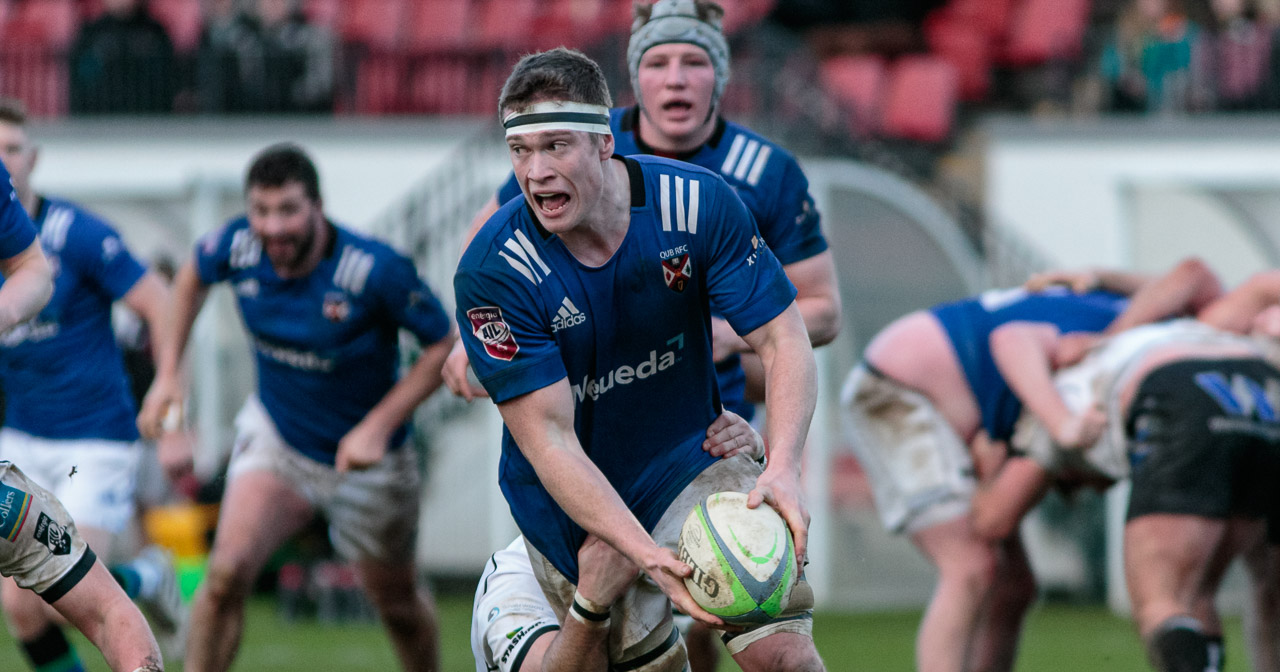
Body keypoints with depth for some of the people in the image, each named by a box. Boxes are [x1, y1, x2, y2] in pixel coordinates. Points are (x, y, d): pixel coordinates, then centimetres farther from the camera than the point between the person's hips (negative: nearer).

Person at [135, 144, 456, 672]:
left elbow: (445, 345, -16)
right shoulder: (239, 245, -16)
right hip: (275, 437, 2)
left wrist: (378, 426, -24)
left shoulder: (376, 270, -28)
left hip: (364, 456, -2)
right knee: (228, 571, -22)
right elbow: (193, 276, 9)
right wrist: (168, 374, 3)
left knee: (397, 603, 15)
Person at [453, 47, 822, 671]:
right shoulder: (491, 272, -23)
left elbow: (783, 341, -12)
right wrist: (647, 555, -36)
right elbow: (548, 438, -24)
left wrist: (782, 470, -32)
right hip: (569, 504, 0)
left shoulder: (699, 203, -17)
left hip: (688, 464, 1)